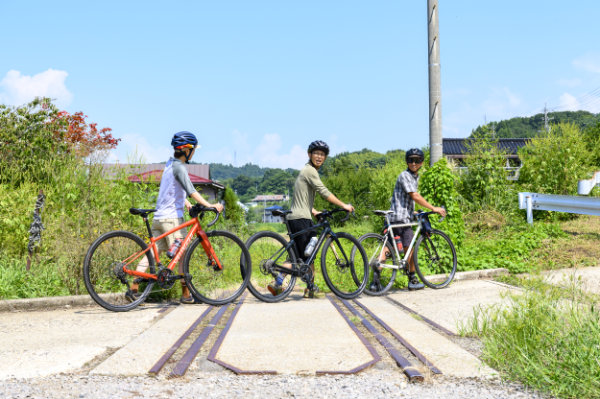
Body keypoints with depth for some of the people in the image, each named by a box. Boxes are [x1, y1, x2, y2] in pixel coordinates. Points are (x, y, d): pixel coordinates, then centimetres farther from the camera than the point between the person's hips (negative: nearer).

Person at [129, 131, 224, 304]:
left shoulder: (170, 163, 15)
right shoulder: (179, 167, -13)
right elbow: (191, 191, -24)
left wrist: (186, 202, 25)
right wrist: (209, 205, -28)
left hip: (159, 217, 9)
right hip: (172, 218, -9)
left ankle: (134, 288, 4)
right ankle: (186, 294, 5)